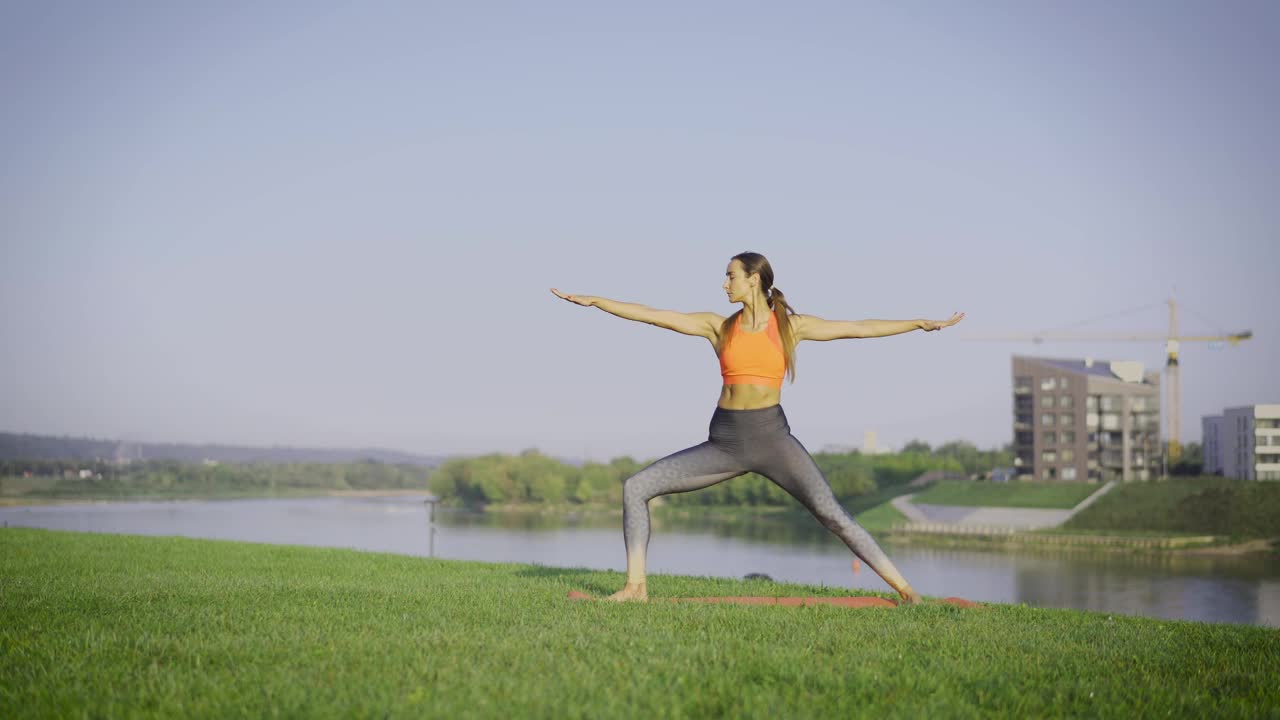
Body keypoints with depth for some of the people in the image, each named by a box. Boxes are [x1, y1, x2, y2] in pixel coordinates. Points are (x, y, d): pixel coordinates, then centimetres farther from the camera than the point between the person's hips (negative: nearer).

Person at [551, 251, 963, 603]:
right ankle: (636, 587, 2)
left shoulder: (791, 326, 5)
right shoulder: (718, 327, 8)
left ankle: (903, 588, -13)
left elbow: (859, 328, 6)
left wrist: (922, 323, 4)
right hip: (725, 443, 3)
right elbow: (653, 316, 6)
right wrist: (594, 302, 3)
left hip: (772, 437, -3)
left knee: (831, 514, -18)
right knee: (636, 487, -4)